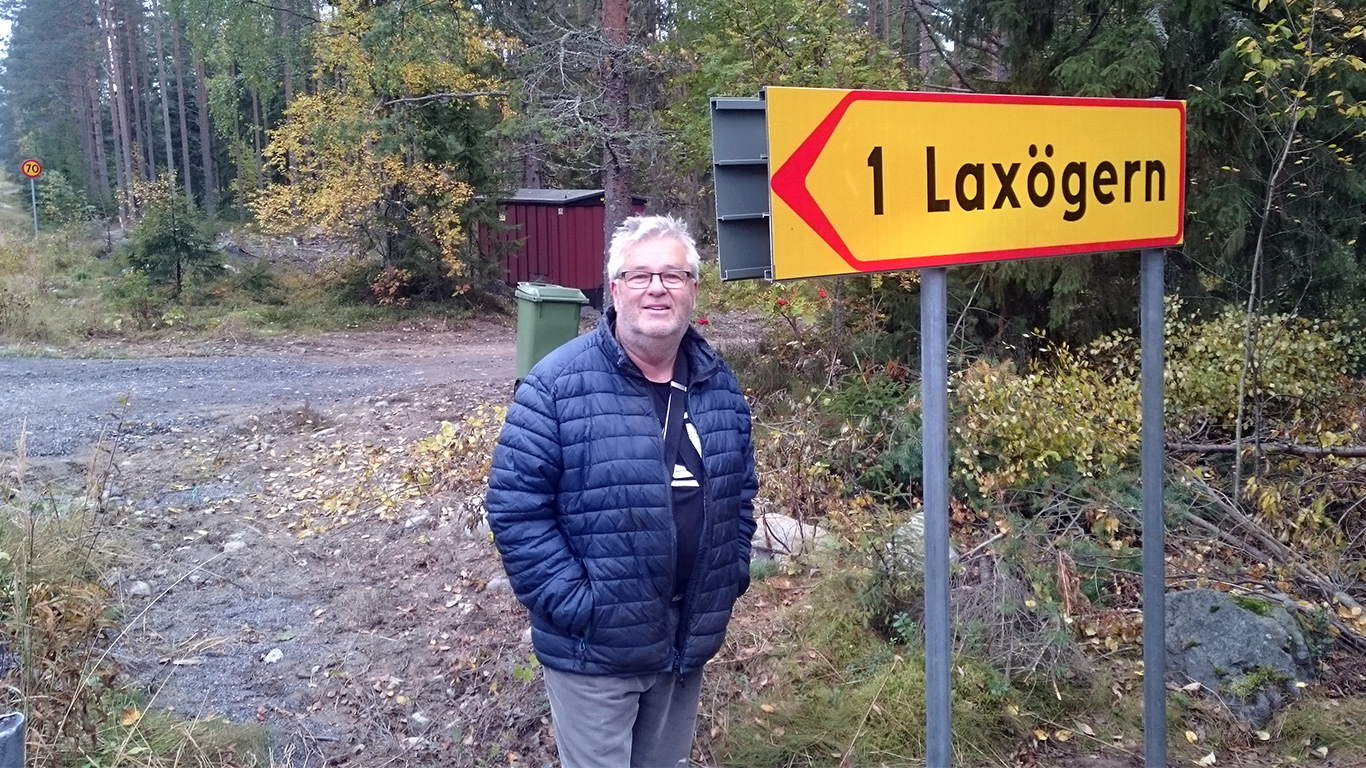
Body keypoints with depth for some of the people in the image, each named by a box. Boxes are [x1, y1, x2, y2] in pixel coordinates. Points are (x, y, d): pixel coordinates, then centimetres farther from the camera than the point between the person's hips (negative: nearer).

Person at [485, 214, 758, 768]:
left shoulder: (719, 385, 3)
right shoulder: (558, 384, -15)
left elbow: (739, 492, 15)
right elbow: (515, 505, -16)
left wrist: (732, 576, 7)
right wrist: (573, 602, -19)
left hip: (688, 643, 5)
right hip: (593, 649, -5)